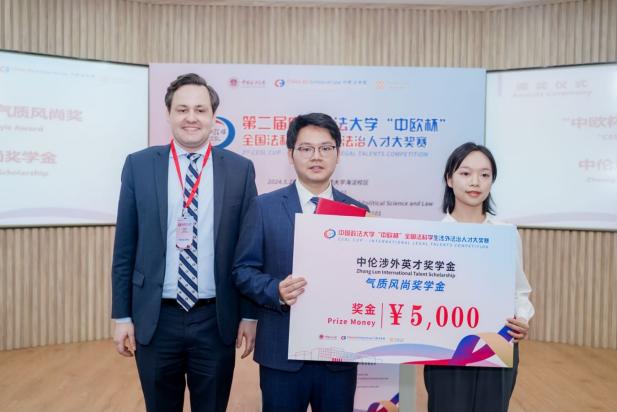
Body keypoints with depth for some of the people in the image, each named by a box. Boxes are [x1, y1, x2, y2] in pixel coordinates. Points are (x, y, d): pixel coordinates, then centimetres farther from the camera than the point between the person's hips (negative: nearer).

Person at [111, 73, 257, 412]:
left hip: (216, 320, 0)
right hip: (155, 319, 1)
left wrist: (249, 315, 0)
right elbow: (124, 248, 2)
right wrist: (122, 316, 1)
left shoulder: (240, 169, -2)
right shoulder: (138, 165, -1)